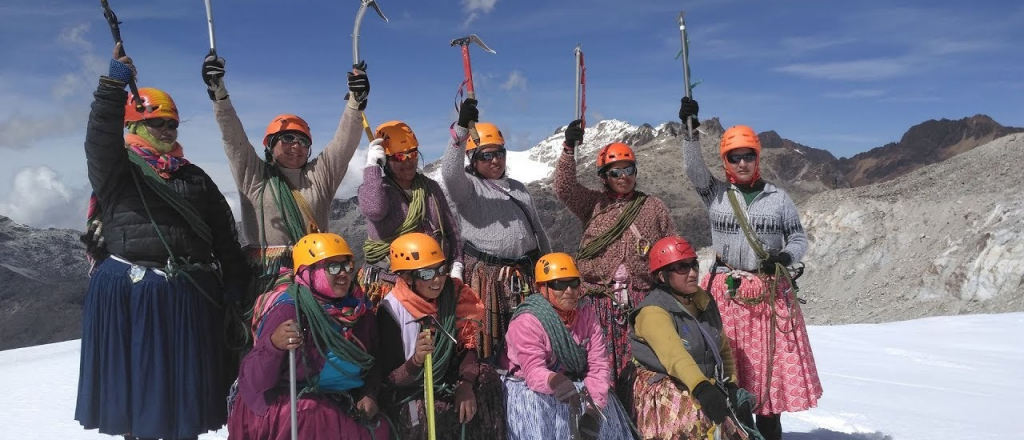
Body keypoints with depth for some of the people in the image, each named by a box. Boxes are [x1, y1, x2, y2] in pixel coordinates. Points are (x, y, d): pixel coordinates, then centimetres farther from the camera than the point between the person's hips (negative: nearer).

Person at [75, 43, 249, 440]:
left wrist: (236, 284, 5)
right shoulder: (116, 168, 4)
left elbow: (224, 236, 12)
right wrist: (115, 84, -29)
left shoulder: (195, 178, 13)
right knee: (132, 386, 6)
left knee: (182, 390, 8)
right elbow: (100, 136, -20)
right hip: (126, 296, -2)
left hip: (186, 296, 3)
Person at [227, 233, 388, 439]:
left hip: (343, 411, 5)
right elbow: (254, 381, -22)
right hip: (293, 415, -5)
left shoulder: (359, 308, 0)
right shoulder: (289, 310, -17)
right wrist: (273, 345, -38)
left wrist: (369, 394, -1)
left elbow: (372, 362, 16)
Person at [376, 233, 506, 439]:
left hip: (446, 382, 5)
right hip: (408, 393, -5)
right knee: (437, 413, -29)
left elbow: (467, 344, -5)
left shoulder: (453, 294, -7)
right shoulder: (391, 310, -20)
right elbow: (390, 379, -19)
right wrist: (416, 360, -39)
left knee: (485, 377, -16)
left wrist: (466, 384, -21)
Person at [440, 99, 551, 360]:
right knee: (486, 343, -4)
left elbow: (538, 231, 23)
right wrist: (461, 129, -34)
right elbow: (450, 172, -24)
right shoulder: (467, 186, 1)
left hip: (525, 275, 6)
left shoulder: (519, 189, 19)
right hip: (485, 275, -5)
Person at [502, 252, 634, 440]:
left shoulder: (587, 314, -3)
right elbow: (534, 371, -29)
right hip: (531, 390, -4)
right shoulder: (526, 322, -18)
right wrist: (555, 382, -51)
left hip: (577, 385, 4)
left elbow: (598, 365, -11)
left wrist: (593, 406, -25)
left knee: (604, 419, -15)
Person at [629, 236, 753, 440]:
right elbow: (674, 354, -32)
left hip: (707, 385, 8)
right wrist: (700, 387, -46)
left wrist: (731, 385, 4)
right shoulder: (653, 312, -15)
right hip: (665, 392, -8)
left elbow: (724, 348, 17)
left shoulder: (704, 302, 10)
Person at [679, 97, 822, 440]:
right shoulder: (716, 194, 4)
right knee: (729, 369, -1)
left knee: (770, 366, 3)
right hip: (727, 294, -1)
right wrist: (690, 129, -24)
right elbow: (692, 168, -12)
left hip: (771, 295, 1)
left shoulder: (778, 198, 6)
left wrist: (784, 257, -13)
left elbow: (799, 240, 8)